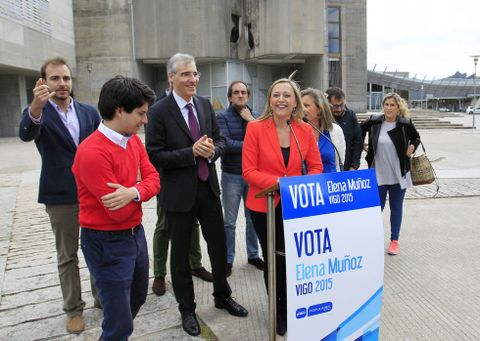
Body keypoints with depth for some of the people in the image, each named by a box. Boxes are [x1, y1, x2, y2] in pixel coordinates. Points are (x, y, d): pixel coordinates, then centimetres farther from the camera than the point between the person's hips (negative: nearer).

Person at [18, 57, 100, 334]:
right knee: (67, 256, 10)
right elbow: (26, 134, -27)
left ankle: (102, 296, 33)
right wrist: (37, 105, -47)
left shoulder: (89, 111, 4)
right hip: (61, 196, -2)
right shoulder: (38, 113, -5)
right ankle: (74, 309, 24)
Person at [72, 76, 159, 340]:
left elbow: (153, 179, -1)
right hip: (108, 242, -8)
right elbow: (119, 211, -25)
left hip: (136, 233, 9)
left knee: (138, 298, 27)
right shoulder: (92, 152, -26)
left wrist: (133, 193, -22)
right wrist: (138, 189, -7)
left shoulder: (133, 140, 2)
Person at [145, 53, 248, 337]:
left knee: (219, 247, 16)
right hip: (179, 193, -4)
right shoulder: (159, 111, -12)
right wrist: (191, 153, -22)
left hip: (209, 188, 5)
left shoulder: (206, 105, 4)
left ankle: (223, 297, 40)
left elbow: (220, 140, 9)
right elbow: (154, 156, -14)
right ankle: (187, 309, 32)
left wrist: (211, 150, -13)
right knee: (180, 253, 11)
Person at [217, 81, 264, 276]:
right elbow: (226, 144, -19)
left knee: (253, 218, 15)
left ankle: (253, 254, 31)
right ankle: (227, 259, 20)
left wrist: (251, 120, -13)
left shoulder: (256, 116, 6)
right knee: (229, 221, 6)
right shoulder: (223, 117, -5)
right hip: (232, 176, -3)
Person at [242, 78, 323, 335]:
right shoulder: (255, 128, -11)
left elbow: (316, 167, 3)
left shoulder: (305, 130, -2)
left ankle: (290, 308, 34)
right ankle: (277, 311, 35)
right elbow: (249, 172, -13)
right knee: (273, 259, 11)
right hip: (265, 206, -2)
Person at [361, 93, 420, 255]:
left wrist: (412, 147, -5)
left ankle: (394, 241, 23)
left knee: (396, 208, 11)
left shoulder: (406, 124, -5)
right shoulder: (374, 122, -5)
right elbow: (361, 129, 15)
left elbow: (416, 137, 14)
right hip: (378, 175, 0)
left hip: (399, 175, 1)